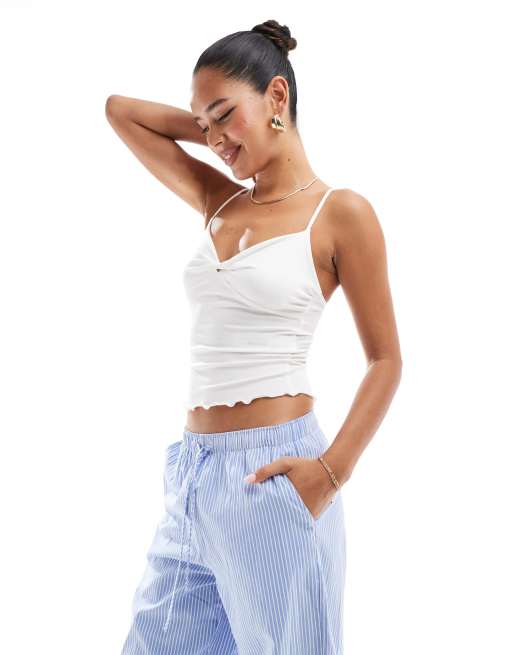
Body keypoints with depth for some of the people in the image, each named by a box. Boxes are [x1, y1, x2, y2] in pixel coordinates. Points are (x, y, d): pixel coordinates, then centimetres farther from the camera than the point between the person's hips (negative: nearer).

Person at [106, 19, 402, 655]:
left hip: (271, 475, -6)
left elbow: (386, 359, -4)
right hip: (192, 474, 6)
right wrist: (220, 128, 12)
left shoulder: (340, 213, -4)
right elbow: (119, 109, 20)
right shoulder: (219, 202, 12)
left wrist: (332, 470, -14)